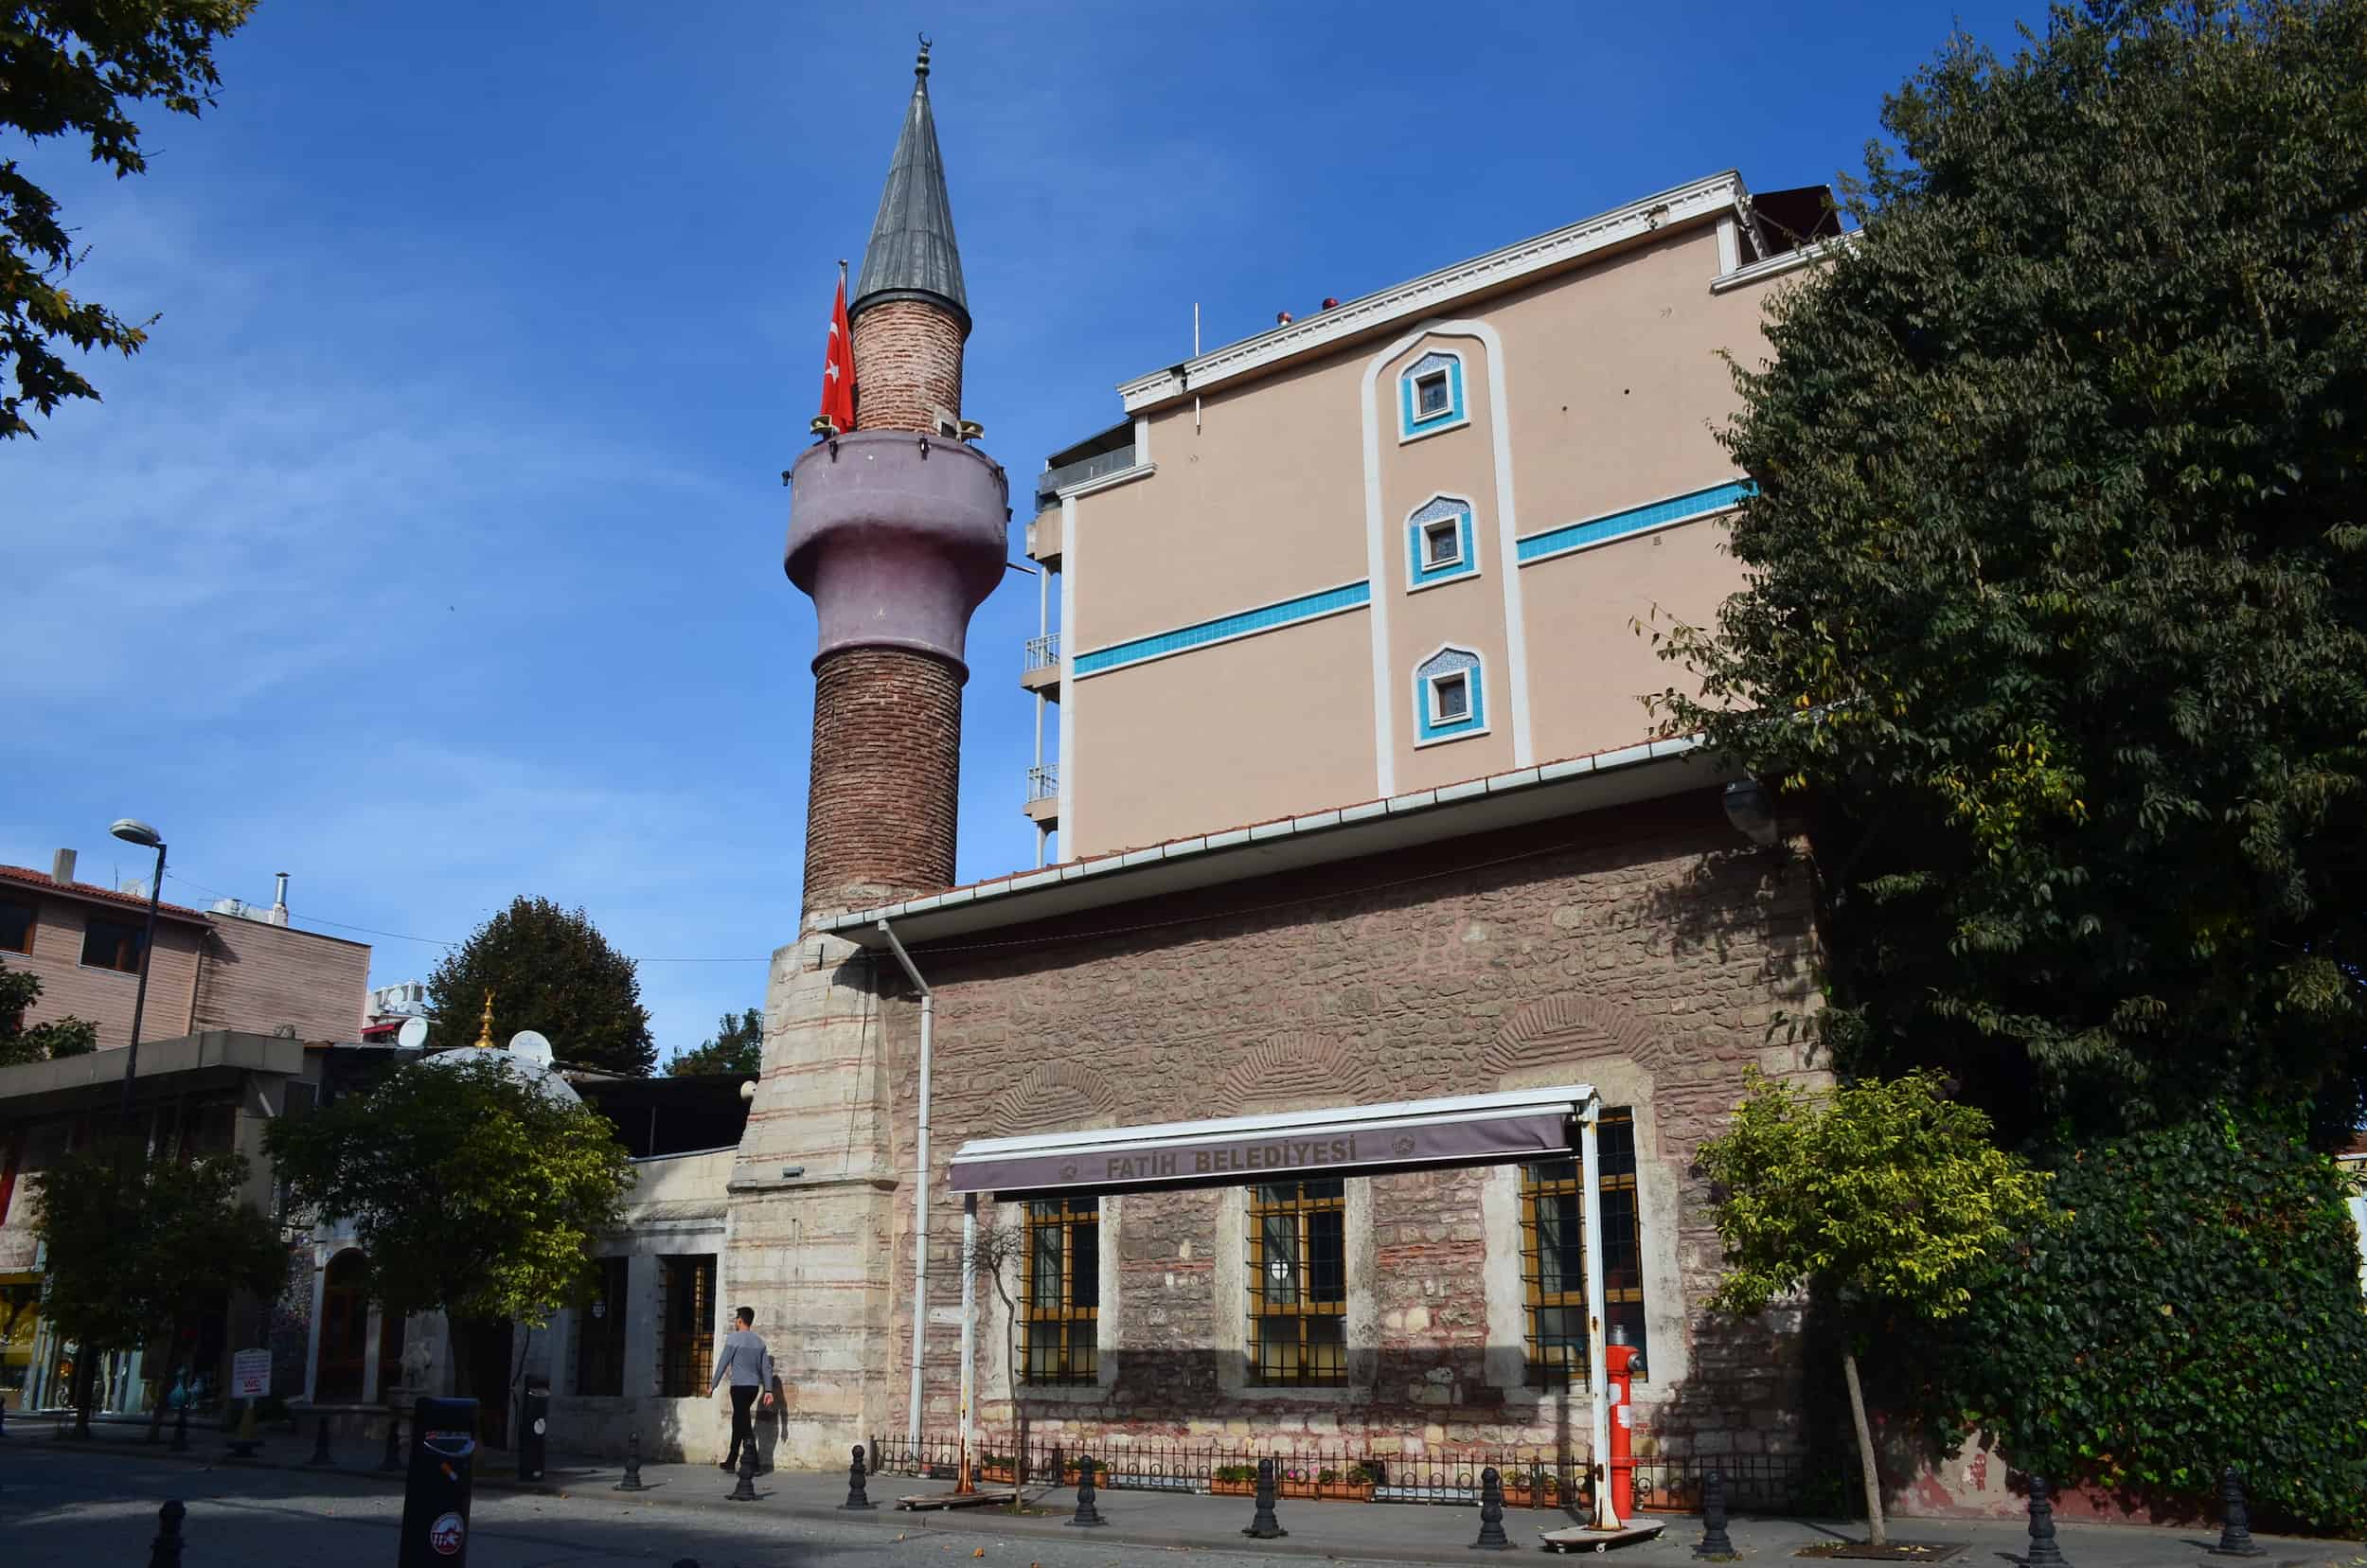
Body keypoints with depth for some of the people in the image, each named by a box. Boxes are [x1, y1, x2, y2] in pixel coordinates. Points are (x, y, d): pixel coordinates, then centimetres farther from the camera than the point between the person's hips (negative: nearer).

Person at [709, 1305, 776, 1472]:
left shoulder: (734, 1338, -6)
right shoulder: (759, 1340, 12)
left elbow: (723, 1363, -8)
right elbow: (766, 1367, 9)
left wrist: (713, 1385, -2)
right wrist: (768, 1390, 9)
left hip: (739, 1385, -6)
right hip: (754, 1386, 6)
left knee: (743, 1422, -7)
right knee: (739, 1420, 17)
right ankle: (731, 1461, 24)